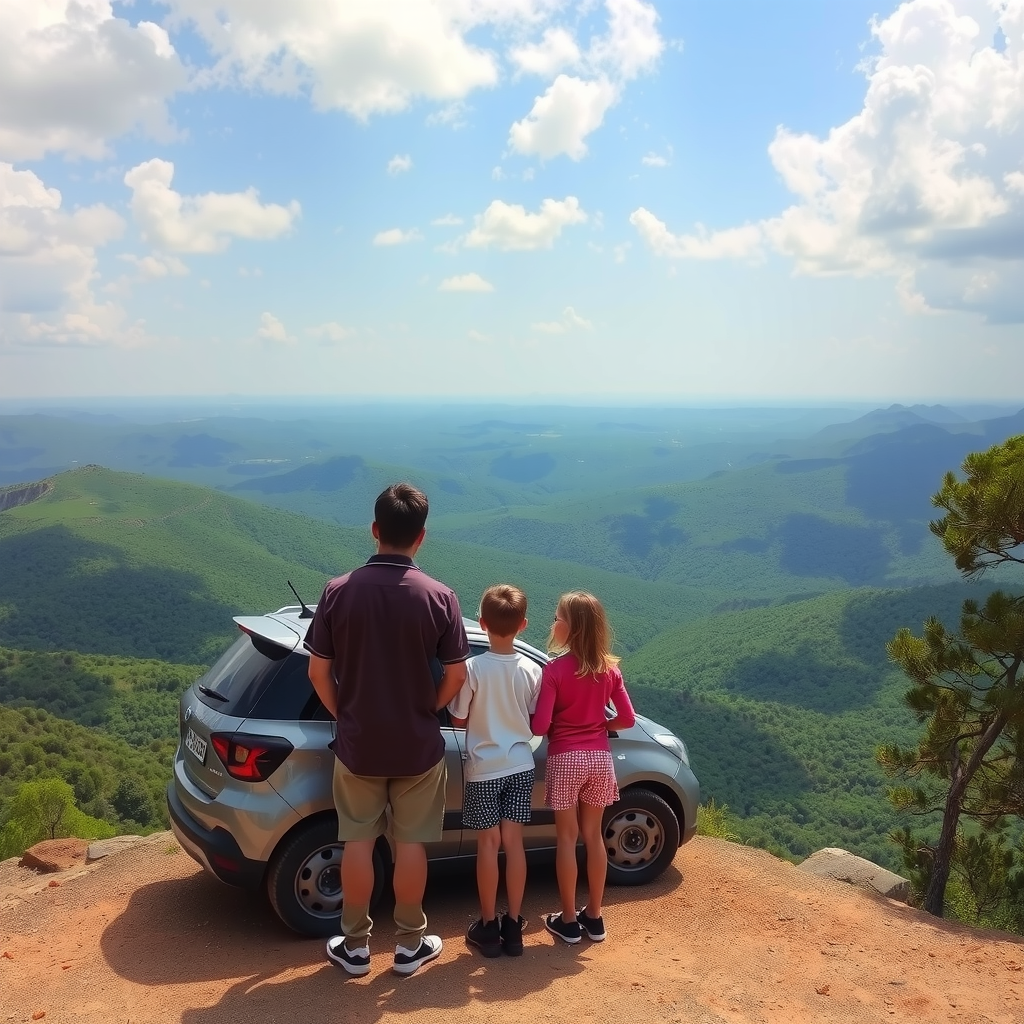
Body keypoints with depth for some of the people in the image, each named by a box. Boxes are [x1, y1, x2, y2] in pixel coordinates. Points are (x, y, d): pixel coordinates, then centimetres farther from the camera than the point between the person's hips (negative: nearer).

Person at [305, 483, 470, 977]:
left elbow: (318, 671, -5)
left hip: (357, 744, 1)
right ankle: (410, 944, 25)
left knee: (358, 842, 13)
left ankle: (355, 946, 25)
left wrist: (344, 716, 10)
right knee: (411, 843, 13)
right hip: (418, 746, -1)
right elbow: (456, 676, -7)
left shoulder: (339, 591, -10)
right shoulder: (439, 597, -13)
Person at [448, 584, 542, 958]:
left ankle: (488, 926, 15)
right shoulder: (531, 670, -6)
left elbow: (458, 719, -6)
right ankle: (513, 926, 15)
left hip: (483, 769, -3)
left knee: (488, 844, 6)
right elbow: (535, 721, 3)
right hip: (520, 766, 3)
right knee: (513, 842, 9)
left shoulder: (473, 668, -16)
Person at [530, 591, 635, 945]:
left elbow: (540, 726, -16)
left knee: (566, 838, 8)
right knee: (593, 835, 15)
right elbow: (627, 718, 2)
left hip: (565, 759, -4)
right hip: (599, 758, 4)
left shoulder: (555, 670, -15)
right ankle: (594, 917, 24)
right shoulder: (609, 669, -1)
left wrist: (559, 726, 6)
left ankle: (568, 920, 16)